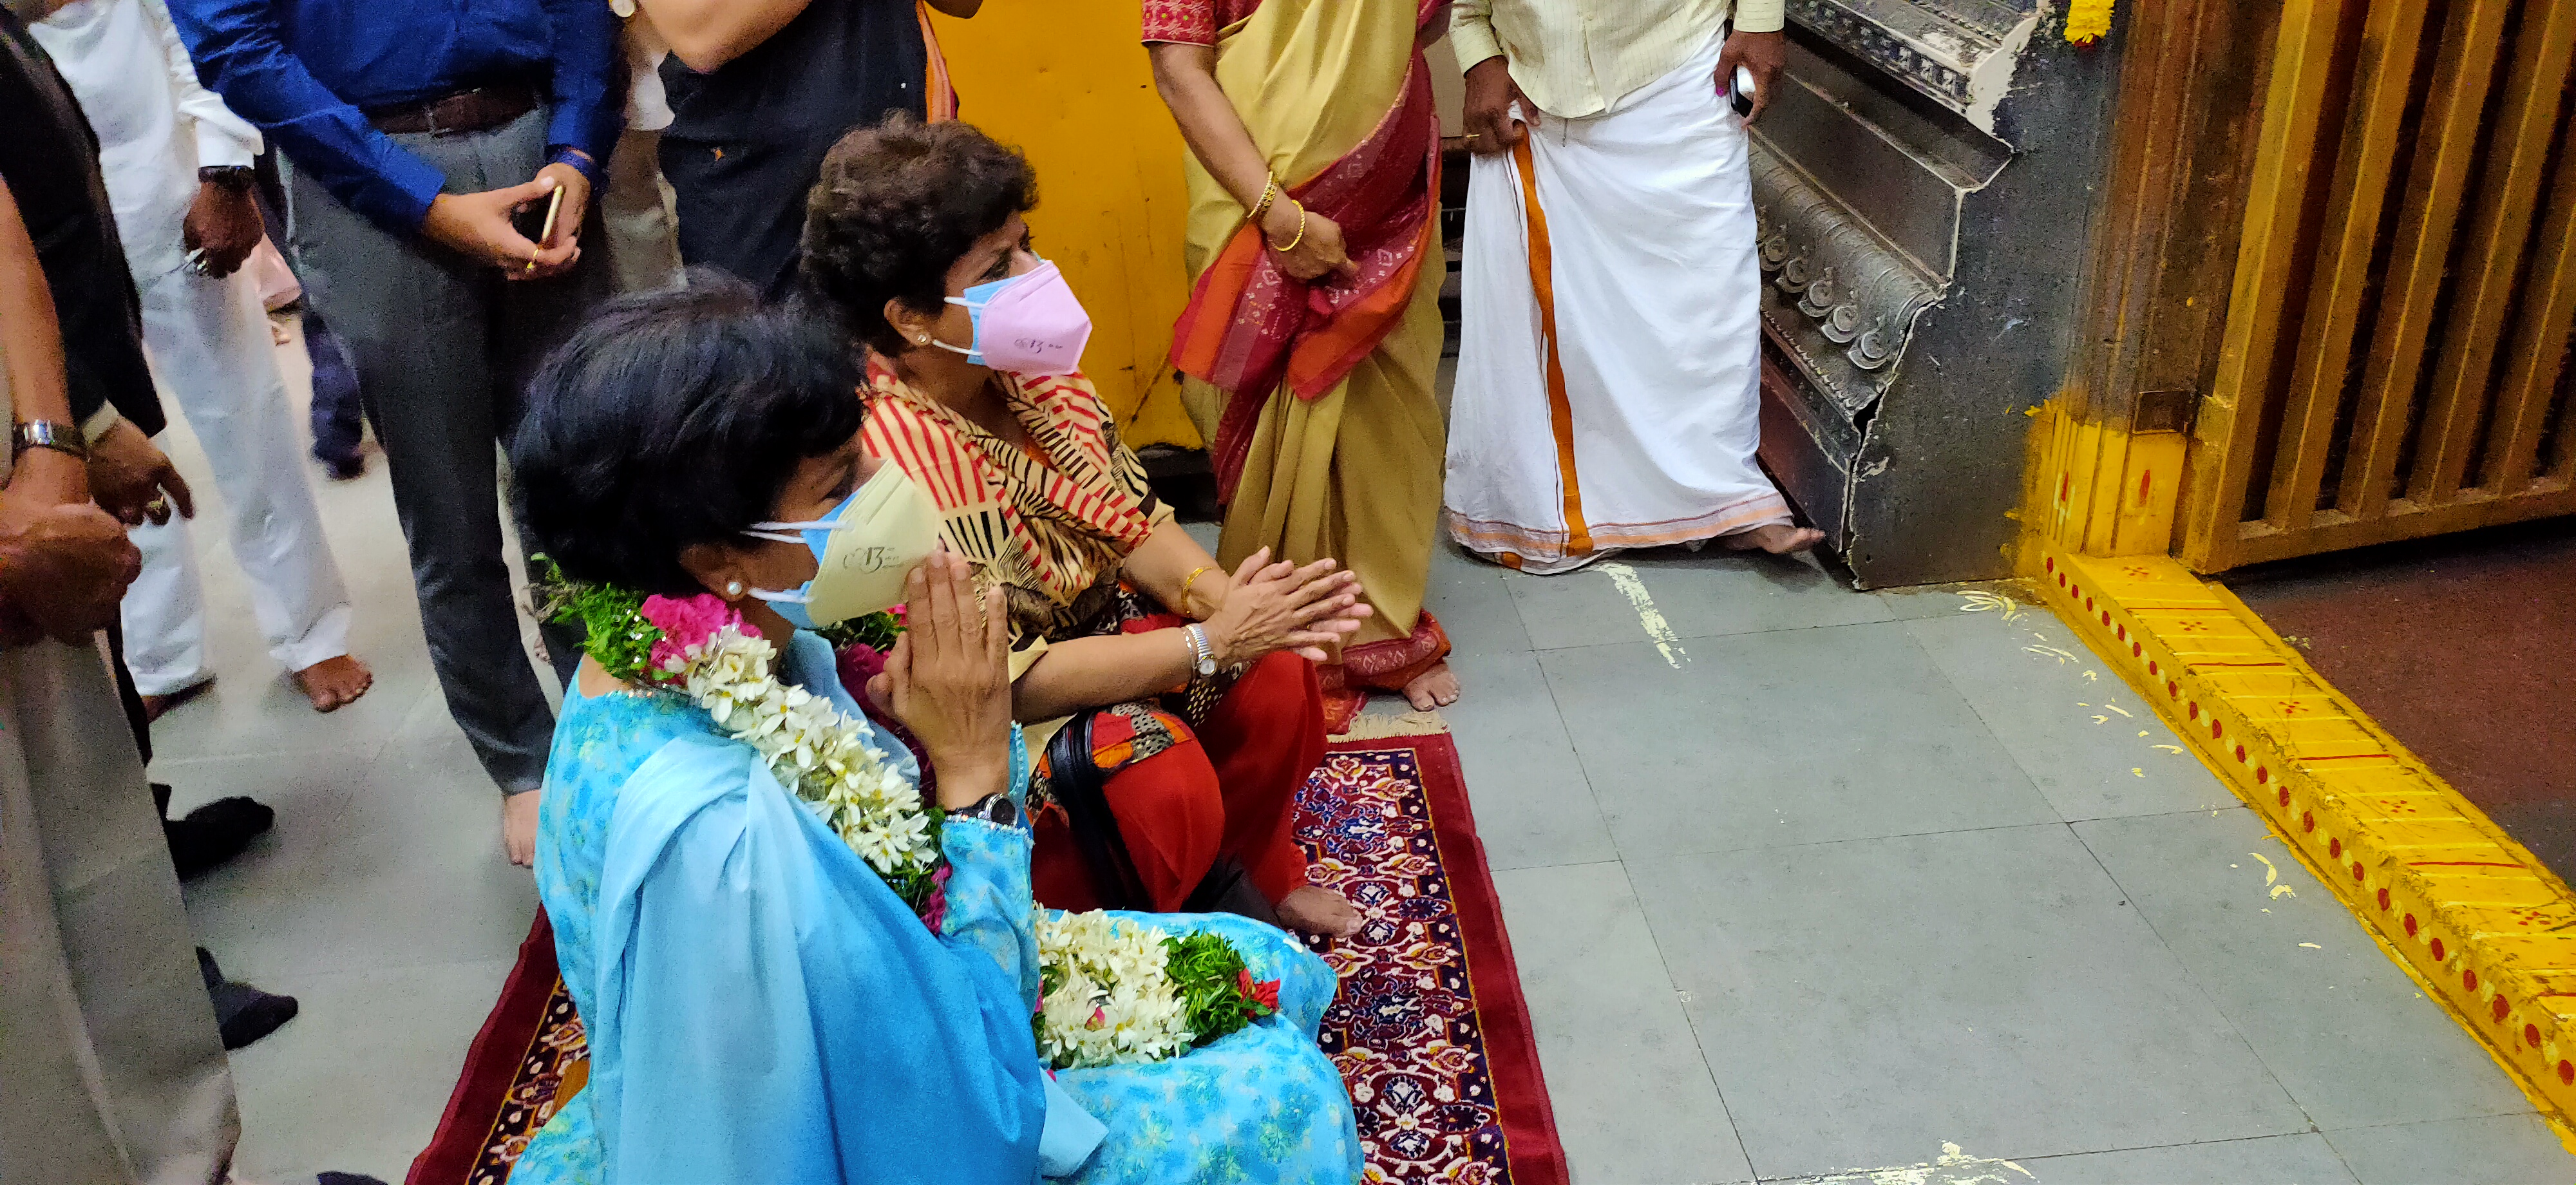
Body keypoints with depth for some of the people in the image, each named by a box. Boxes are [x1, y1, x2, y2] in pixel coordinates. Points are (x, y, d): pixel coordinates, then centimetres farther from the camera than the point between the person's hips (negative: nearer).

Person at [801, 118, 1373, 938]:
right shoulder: (888, 462, -31)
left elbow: (1129, 518, -1)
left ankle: (1265, 870, 19)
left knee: (1275, 676, -9)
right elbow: (1002, 680, -30)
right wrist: (1212, 642, -28)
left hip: (1095, 619, 7)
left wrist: (1224, 596, -22)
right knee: (1162, 782, -27)